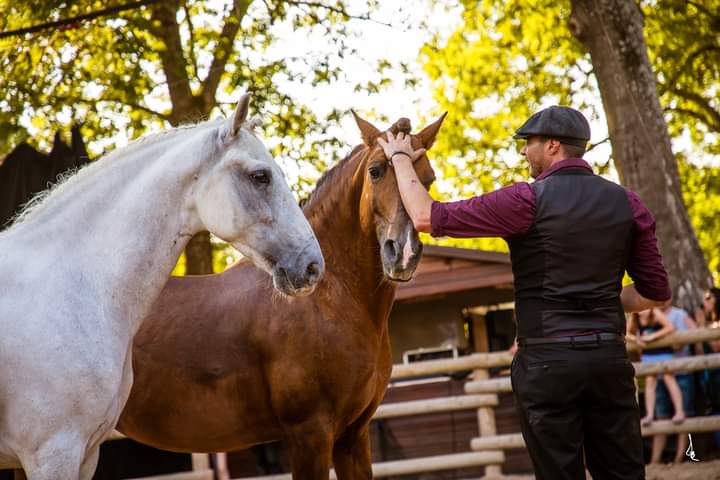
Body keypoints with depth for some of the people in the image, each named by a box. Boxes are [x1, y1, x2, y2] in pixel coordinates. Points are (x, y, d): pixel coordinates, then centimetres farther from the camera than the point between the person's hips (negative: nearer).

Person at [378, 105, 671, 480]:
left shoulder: (528, 200, -8)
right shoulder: (626, 203, 6)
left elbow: (427, 217, -7)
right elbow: (656, 292, 9)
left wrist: (401, 159, 7)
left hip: (546, 361, -4)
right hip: (610, 359, 4)